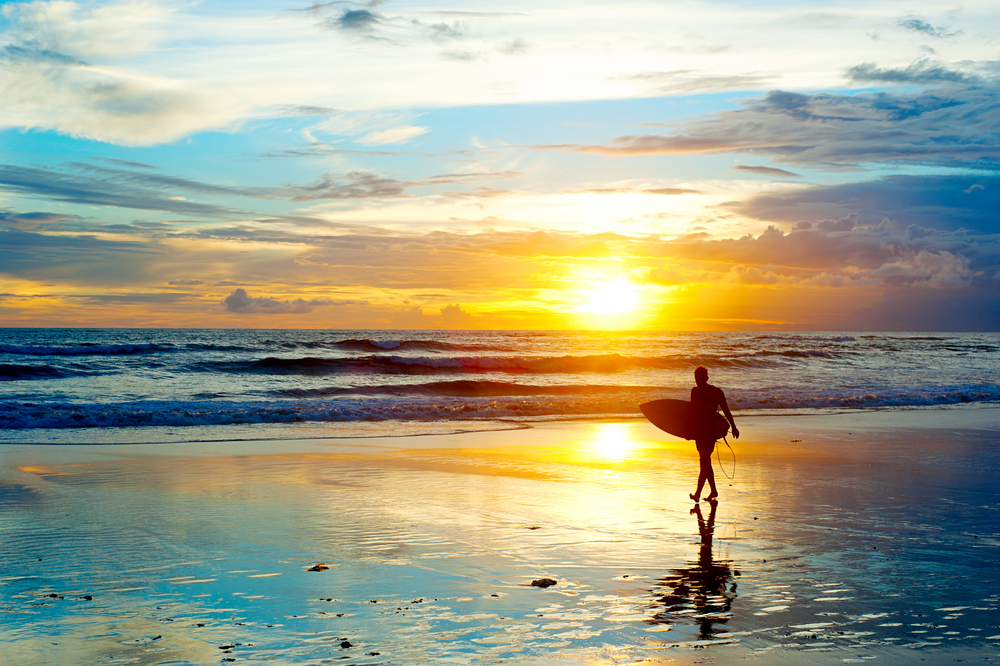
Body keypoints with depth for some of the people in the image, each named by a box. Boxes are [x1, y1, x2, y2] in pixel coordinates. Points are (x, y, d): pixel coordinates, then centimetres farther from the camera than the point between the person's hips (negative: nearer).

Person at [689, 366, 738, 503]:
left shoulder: (716, 392, -5)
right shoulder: (695, 391, 10)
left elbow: (726, 411, 2)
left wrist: (733, 427, 4)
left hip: (710, 430, -7)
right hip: (699, 430, 7)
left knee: (704, 462, -14)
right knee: (705, 462, 14)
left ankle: (698, 494, -20)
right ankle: (713, 491, 27)